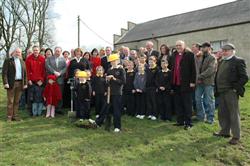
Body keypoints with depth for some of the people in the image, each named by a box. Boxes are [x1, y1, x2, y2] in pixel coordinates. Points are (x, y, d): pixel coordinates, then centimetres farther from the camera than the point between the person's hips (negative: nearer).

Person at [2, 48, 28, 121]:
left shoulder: (22, 62, 16)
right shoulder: (8, 60, 3)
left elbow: (25, 73, 14)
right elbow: (4, 72, -4)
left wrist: (25, 83, 6)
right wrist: (5, 83, -13)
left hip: (20, 83, 4)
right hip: (11, 83, -4)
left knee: (17, 101, 7)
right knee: (10, 101, 0)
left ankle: (15, 116, 13)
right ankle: (9, 116, 6)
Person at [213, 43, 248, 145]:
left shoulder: (238, 61, -6)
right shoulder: (221, 62, 17)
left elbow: (244, 77, -11)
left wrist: (235, 88, -15)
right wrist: (217, 89, 11)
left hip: (231, 92, -7)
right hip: (222, 92, 7)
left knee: (234, 114, 0)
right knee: (222, 113, 14)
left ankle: (236, 136, 11)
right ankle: (225, 132, 29)